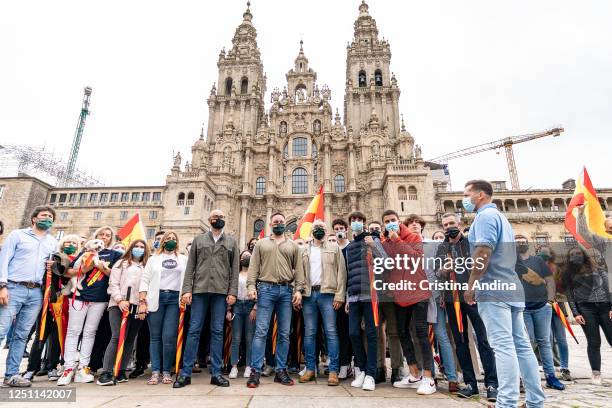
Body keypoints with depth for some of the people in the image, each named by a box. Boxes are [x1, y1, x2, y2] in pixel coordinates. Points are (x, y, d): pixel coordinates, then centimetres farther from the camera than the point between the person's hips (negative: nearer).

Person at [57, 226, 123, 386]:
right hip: (79, 295, 1)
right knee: (73, 331, -1)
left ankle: (82, 367, 9)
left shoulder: (114, 255, 10)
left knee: (89, 332, 4)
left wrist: (101, 266, -11)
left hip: (99, 299, -1)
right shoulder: (86, 252, 13)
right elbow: (70, 271, 11)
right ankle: (68, 368, 4)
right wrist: (83, 269, -8)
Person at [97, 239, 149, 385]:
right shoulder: (121, 263, 9)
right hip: (119, 305, -3)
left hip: (137, 307, 3)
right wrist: (120, 300, -11)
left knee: (130, 339, 6)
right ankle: (105, 373, -6)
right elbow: (113, 284, 1)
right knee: (117, 337, -11)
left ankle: (120, 372, 15)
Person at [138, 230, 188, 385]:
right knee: (155, 336, 3)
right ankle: (155, 372, 10)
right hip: (156, 298, 1)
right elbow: (145, 280, 7)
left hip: (175, 298, 0)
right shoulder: (153, 259, 14)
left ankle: (166, 371, 6)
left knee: (169, 337, -6)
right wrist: (142, 301, -2)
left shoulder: (183, 259, 14)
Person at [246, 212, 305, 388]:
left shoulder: (293, 246, 14)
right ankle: (255, 371, 3)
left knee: (284, 333, 6)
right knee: (261, 331, -4)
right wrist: (251, 286, -8)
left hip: (287, 290, 2)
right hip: (266, 289, -1)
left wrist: (298, 290, -2)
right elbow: (253, 267, 5)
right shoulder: (261, 244, 12)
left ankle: (281, 370, 16)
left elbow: (298, 269, 9)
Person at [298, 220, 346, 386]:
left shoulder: (334, 248, 8)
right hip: (308, 294, 3)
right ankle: (310, 368, 15)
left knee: (331, 332, -4)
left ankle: (333, 370, 2)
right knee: (309, 332, 6)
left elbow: (341, 271, 1)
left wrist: (339, 295, -8)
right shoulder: (304, 251, 16)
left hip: (327, 293, -3)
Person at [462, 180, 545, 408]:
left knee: (503, 346, -11)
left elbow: (483, 252, -18)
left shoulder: (485, 215, -7)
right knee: (521, 345, 10)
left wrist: (470, 286, -14)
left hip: (493, 288, -10)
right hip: (511, 288, 10)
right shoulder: (500, 217, 24)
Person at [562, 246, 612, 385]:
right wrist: (575, 313, 0)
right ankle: (596, 374, 8)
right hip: (585, 308, -1)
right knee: (594, 342, -1)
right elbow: (569, 295, 7)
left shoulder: (596, 267, 8)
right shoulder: (568, 273, 7)